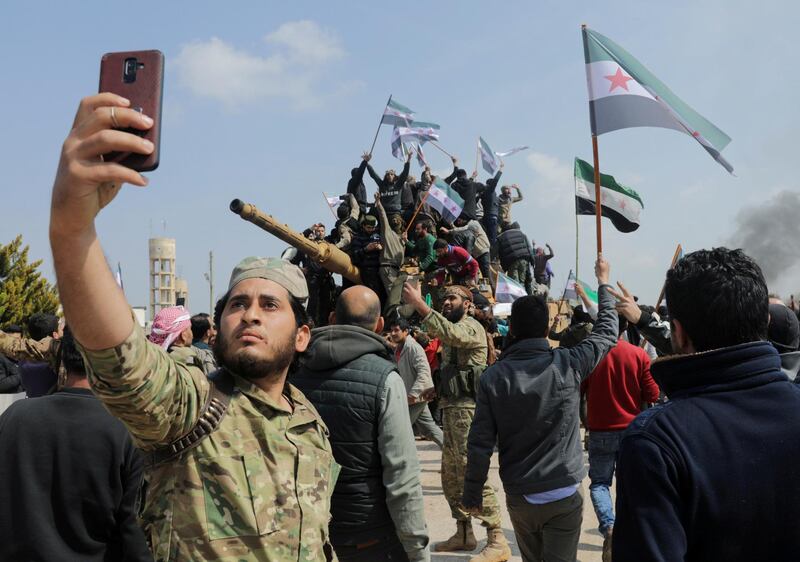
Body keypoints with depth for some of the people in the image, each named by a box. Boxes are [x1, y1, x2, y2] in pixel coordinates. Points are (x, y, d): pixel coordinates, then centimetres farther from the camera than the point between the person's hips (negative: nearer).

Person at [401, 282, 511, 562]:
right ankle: (464, 533, 25)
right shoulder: (455, 329, 22)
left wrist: (418, 303, -33)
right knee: (451, 475, 14)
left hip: (467, 408, -10)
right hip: (451, 408, 10)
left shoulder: (471, 326, -9)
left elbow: (448, 333, -30)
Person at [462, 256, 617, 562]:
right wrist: (603, 282, 19)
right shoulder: (567, 365, -11)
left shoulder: (493, 377, -11)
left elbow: (480, 442, -8)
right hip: (564, 495, -2)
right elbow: (607, 333, 6)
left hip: (518, 496, 2)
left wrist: (472, 491, 6)